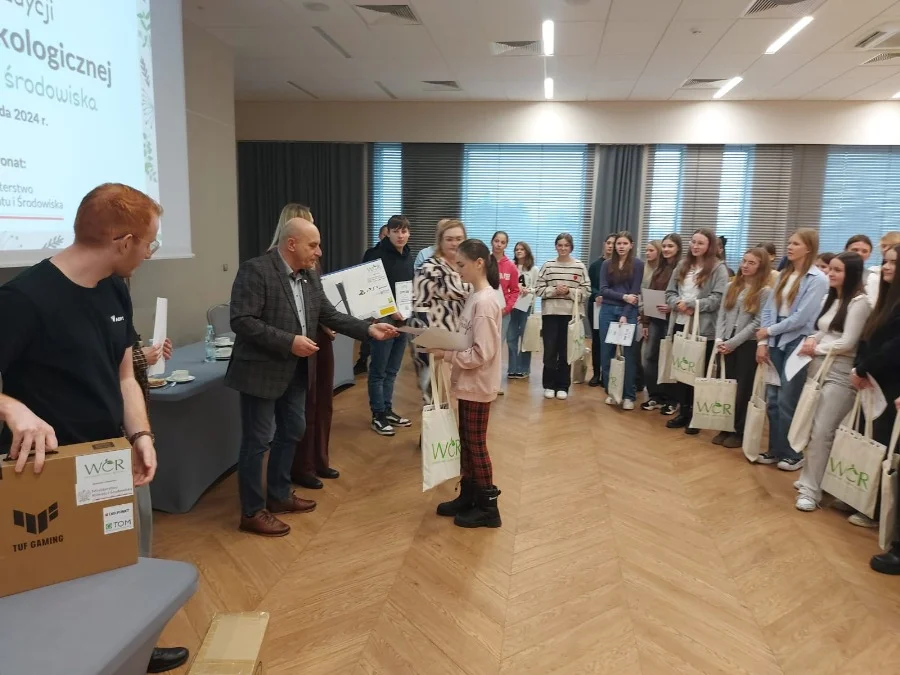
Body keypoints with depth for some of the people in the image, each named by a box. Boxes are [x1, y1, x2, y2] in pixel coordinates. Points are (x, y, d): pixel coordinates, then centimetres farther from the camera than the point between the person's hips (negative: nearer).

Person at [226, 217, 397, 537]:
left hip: (294, 371, 8)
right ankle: (252, 512, 17)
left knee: (291, 432, 18)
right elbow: (241, 321, -23)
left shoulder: (310, 276, 5)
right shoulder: (255, 270, -18)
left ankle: (279, 495, 36)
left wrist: (369, 329, -3)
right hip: (262, 371, -8)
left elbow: (330, 315, 8)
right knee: (258, 441, 2)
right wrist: (289, 342, -26)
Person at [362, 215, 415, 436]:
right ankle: (378, 416, 12)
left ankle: (388, 410, 26)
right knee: (379, 371, 2)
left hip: (402, 320, 7)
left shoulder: (408, 257, 11)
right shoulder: (377, 255, -12)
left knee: (392, 370, 15)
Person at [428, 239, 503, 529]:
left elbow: (482, 353, -24)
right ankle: (467, 497, 30)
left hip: (477, 385, -9)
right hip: (468, 383, 9)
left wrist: (446, 355, -18)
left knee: (476, 444, 2)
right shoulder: (476, 297, 9)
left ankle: (487, 508, 16)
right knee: (466, 442, 17)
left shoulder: (485, 301, -21)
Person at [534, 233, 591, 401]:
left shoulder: (579, 266, 2)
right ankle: (549, 385, 15)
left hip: (570, 313, 0)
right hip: (550, 312, 0)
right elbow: (538, 289, 1)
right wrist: (554, 290, -13)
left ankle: (563, 386, 17)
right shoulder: (547, 265, 2)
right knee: (550, 350, 2)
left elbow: (586, 290, 2)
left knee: (566, 351, 6)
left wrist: (569, 291, -12)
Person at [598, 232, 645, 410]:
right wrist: (623, 296, -14)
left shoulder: (638, 264, 0)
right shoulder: (607, 264, 8)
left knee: (628, 353, -1)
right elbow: (603, 290, 0)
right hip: (608, 311, 3)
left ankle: (629, 395, 6)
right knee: (606, 352, 4)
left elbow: (635, 291, -5)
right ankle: (610, 391, 16)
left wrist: (625, 315, -13)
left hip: (629, 312, -3)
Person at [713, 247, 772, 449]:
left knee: (743, 389, 2)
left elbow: (757, 322, -11)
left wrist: (733, 342, -14)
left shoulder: (765, 291, -6)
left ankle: (739, 432, 13)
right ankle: (727, 428, 18)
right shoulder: (732, 286, 13)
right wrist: (719, 339, -4)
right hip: (727, 344, 5)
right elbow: (722, 315, 10)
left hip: (748, 344, -5)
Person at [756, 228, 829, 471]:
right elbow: (769, 308, 8)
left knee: (787, 401, -2)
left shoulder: (817, 279, -7)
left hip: (797, 343, -6)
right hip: (776, 342, 6)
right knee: (772, 399, 8)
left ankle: (792, 454, 13)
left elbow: (801, 317, -15)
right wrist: (763, 341, -1)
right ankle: (775, 450, 19)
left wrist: (768, 331, -7)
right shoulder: (783, 274, 12)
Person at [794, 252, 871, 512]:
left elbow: (847, 342, -14)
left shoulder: (859, 302, -9)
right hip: (818, 369, 7)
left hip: (840, 374, -7)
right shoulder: (831, 298, 16)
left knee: (821, 432, -8)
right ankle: (809, 479, 18)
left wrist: (817, 349, -3)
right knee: (812, 430, 8)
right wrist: (812, 340, -2)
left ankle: (811, 489, -2)